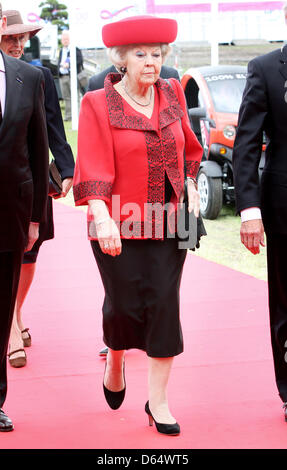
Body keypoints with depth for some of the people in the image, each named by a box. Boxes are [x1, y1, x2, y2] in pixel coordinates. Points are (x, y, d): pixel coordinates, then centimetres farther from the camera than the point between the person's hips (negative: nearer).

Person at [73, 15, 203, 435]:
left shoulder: (172, 94, 6)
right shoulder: (97, 104, -7)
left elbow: (188, 148, 21)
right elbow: (94, 169, -15)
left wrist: (191, 188, 9)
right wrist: (101, 217, -27)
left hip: (168, 224, 3)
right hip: (119, 226, -3)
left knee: (164, 305, 0)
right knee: (125, 304, 1)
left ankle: (158, 401, 9)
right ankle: (114, 360, 36)